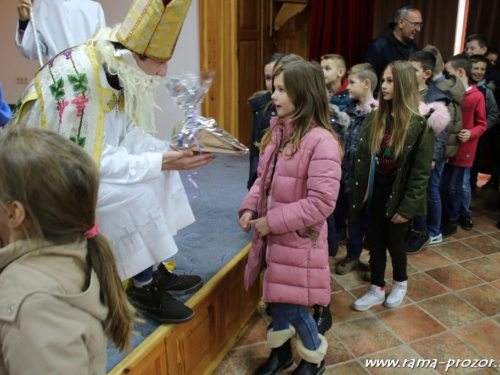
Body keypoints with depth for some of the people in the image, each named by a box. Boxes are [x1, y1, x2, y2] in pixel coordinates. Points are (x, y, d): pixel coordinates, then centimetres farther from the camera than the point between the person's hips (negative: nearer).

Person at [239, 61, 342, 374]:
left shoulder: (321, 141, -20)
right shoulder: (277, 130, 5)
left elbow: (321, 202, -24)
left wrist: (273, 221, -20)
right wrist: (250, 208, -5)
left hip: (298, 239, -7)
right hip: (272, 235, 7)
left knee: (292, 305, 4)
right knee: (277, 298, 20)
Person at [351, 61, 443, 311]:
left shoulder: (420, 123, -14)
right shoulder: (375, 118, 2)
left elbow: (421, 171, -13)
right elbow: (362, 157, 4)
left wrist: (407, 207, -14)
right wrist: (358, 192, -1)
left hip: (399, 196, -4)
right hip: (376, 192, 4)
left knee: (394, 242, 10)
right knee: (376, 242, 14)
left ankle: (400, 284, 39)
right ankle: (377, 290, 31)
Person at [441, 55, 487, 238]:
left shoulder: (477, 96, -10)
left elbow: (482, 125, -4)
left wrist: (471, 133, -22)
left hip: (463, 150, -4)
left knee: (454, 188, 4)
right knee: (442, 186, 10)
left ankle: (451, 223, 20)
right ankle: (442, 219, 26)